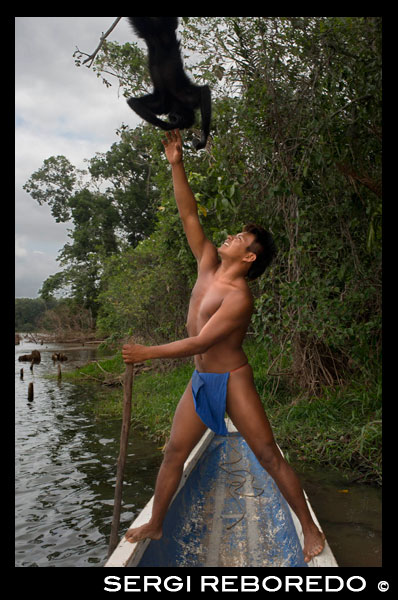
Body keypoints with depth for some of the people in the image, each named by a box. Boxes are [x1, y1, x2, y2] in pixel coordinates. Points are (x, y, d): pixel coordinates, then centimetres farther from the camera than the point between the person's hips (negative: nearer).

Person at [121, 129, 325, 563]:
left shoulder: (239, 297, -21)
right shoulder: (209, 264, 2)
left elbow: (198, 343, -23)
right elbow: (189, 217, 2)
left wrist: (146, 353, -17)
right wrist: (176, 165, -3)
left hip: (232, 380, -7)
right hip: (200, 381, 7)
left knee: (268, 455, -2)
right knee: (174, 452, 10)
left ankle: (309, 527, 13)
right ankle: (155, 525, 24)